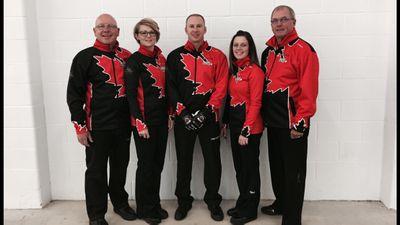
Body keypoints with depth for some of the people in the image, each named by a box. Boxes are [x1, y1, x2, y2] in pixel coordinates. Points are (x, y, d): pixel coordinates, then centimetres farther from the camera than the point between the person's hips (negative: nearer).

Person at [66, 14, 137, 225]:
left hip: (123, 125, 4)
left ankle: (120, 203, 37)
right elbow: (74, 94, -6)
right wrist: (80, 126, -10)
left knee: (120, 167, 17)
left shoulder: (126, 56, 7)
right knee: (96, 171, 6)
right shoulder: (85, 57, -5)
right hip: (97, 127, -4)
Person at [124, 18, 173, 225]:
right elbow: (130, 95, -12)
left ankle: (155, 204, 29)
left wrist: (169, 115, 12)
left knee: (158, 163, 13)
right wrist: (140, 124, -16)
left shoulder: (161, 58, 11)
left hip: (161, 120, 6)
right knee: (146, 165, 3)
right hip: (144, 121, -6)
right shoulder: (134, 61, -8)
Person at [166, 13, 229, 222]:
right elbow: (171, 87, 0)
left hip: (209, 117, -1)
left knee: (212, 160, 6)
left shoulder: (217, 56, 3)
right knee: (183, 160, 10)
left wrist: (206, 111, -13)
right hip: (183, 118, 1)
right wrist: (183, 113, -10)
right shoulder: (175, 56, 5)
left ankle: (213, 201, 25)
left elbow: (221, 87, -4)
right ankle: (183, 201, 27)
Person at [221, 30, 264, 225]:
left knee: (249, 167, 5)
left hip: (250, 128, -8)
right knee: (239, 167, 17)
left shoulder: (254, 70, -13)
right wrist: (224, 122, 11)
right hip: (234, 124, 8)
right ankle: (242, 205, 32)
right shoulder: (232, 70, 11)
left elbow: (255, 103, -16)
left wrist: (246, 130, -18)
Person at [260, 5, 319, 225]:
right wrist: (263, 115, 14)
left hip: (292, 122, -7)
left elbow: (309, 90, -16)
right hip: (272, 121, 7)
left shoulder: (304, 50, -10)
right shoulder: (268, 51, 13)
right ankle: (280, 204, 38)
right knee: (276, 166, 19)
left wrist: (300, 121, -20)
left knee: (293, 171, 3)